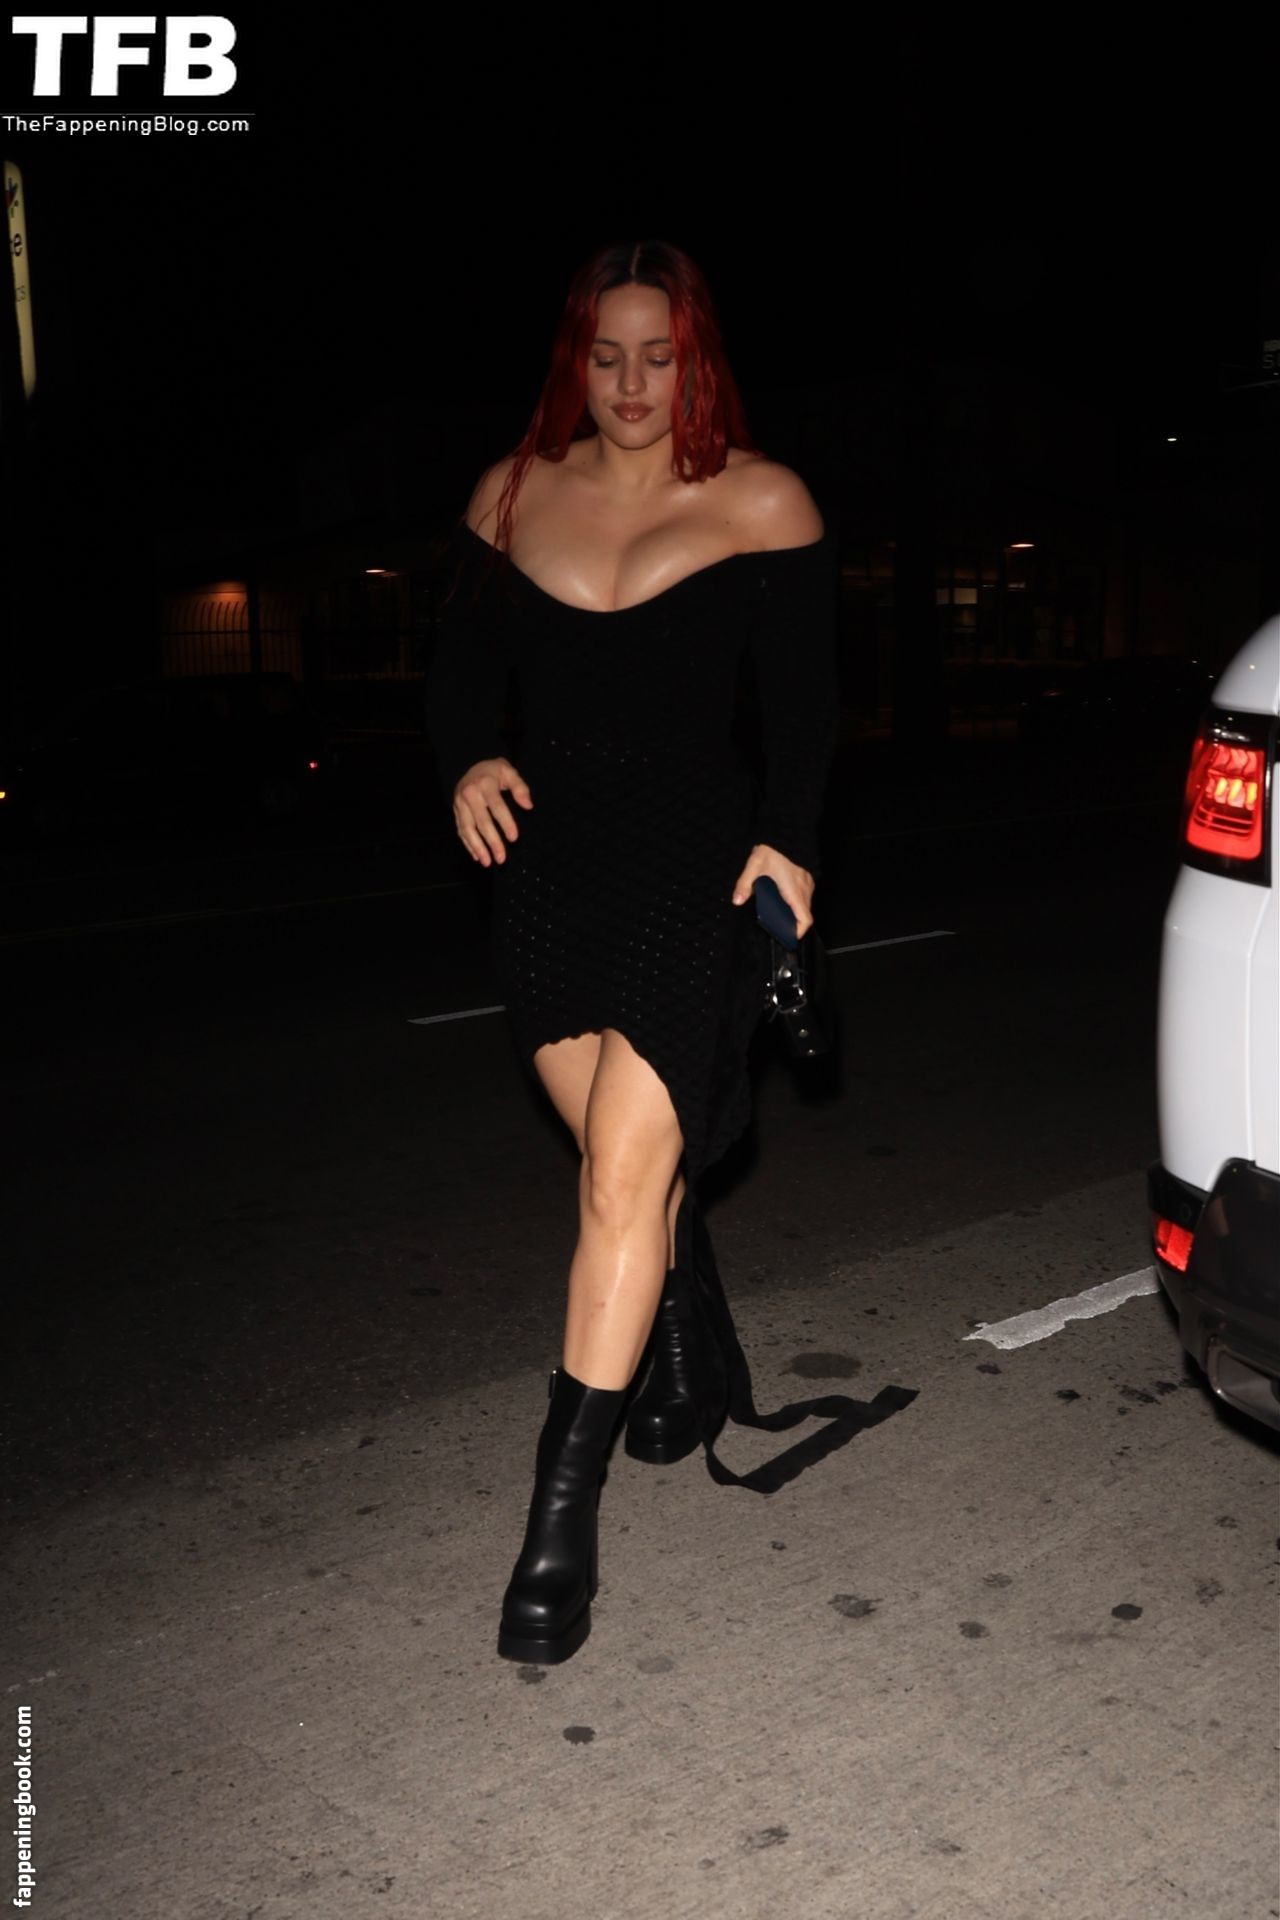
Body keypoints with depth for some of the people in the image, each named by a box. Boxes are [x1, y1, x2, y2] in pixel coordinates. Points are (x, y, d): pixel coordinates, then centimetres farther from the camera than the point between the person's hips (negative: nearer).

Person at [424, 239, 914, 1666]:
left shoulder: (762, 503, 2)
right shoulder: (513, 494, 10)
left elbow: (804, 696, 2)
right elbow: (461, 665, 13)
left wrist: (787, 839, -12)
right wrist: (463, 765, -7)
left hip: (695, 856, -4)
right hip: (546, 858, 4)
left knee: (622, 1172, -12)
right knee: (635, 1160, 12)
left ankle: (562, 1513, -5)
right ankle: (701, 1370, 39)